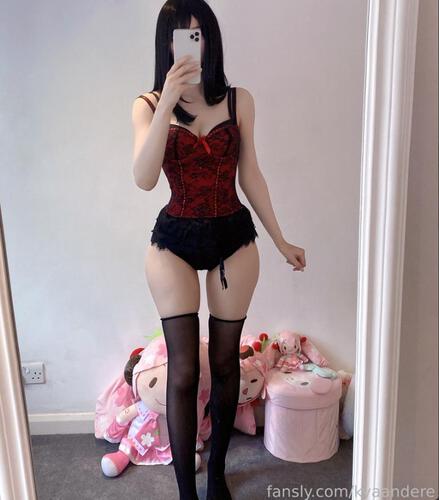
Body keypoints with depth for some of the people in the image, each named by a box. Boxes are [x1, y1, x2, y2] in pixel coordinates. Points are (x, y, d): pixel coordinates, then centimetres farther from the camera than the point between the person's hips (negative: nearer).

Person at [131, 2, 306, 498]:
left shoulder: (239, 100, 2)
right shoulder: (148, 104, -2)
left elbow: (250, 175, 7)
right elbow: (144, 179, -17)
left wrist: (281, 241, 10)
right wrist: (167, 102, -25)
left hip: (234, 238, 2)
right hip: (174, 241, -1)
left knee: (225, 362, 12)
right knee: (183, 370, -1)